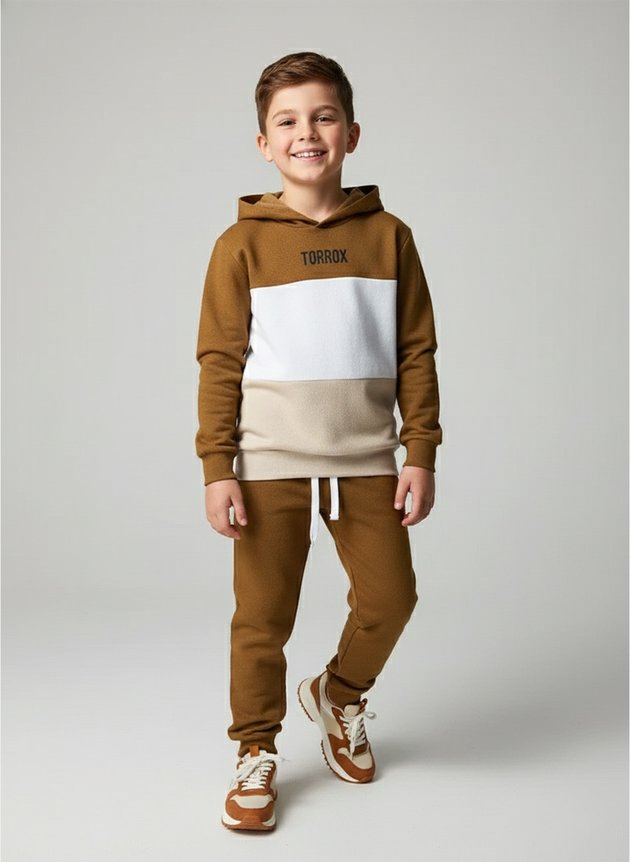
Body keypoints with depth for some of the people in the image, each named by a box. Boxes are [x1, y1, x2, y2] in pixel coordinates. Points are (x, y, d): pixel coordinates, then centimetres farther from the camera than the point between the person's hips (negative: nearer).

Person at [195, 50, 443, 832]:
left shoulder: (388, 236, 2)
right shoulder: (241, 244, -2)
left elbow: (416, 352, 5)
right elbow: (219, 363, -2)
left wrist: (420, 452, 1)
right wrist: (217, 469, -7)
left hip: (367, 464, 2)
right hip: (271, 468, -2)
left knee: (389, 597, 7)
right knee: (262, 619, 5)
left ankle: (338, 695, 37)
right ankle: (257, 752, 26)